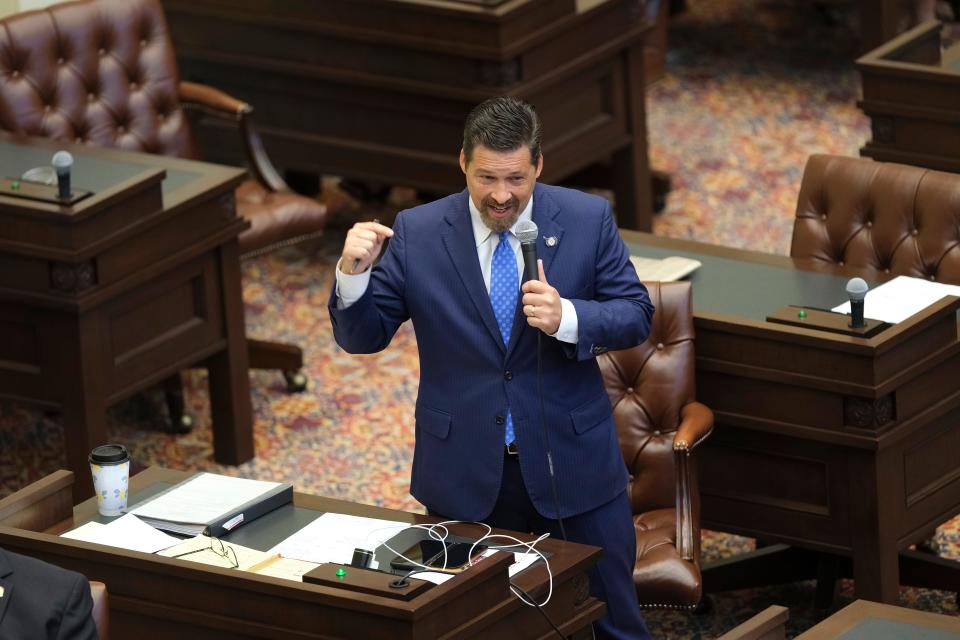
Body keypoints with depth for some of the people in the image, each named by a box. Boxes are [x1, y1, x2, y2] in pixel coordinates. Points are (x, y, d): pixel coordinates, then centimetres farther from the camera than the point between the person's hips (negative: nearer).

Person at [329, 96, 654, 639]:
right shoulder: (417, 233, -5)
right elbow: (362, 337, -2)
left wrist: (568, 318, -24)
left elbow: (636, 315, -5)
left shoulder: (588, 220, -5)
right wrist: (353, 273, -23)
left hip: (571, 460, 0)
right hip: (465, 470, 0)